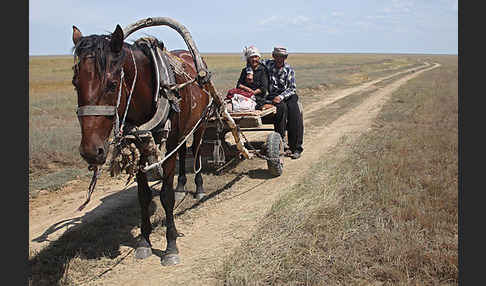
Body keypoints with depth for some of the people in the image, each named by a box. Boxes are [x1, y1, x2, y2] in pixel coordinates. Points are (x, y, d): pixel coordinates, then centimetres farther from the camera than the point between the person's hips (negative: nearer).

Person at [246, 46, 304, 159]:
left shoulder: (289, 70, 3)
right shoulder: (268, 64, 6)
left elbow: (292, 88, -5)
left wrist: (281, 96, -21)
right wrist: (250, 72, -4)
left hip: (288, 95, 0)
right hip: (273, 96, 0)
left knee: (294, 110, -28)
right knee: (282, 107, -34)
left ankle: (296, 147, -25)